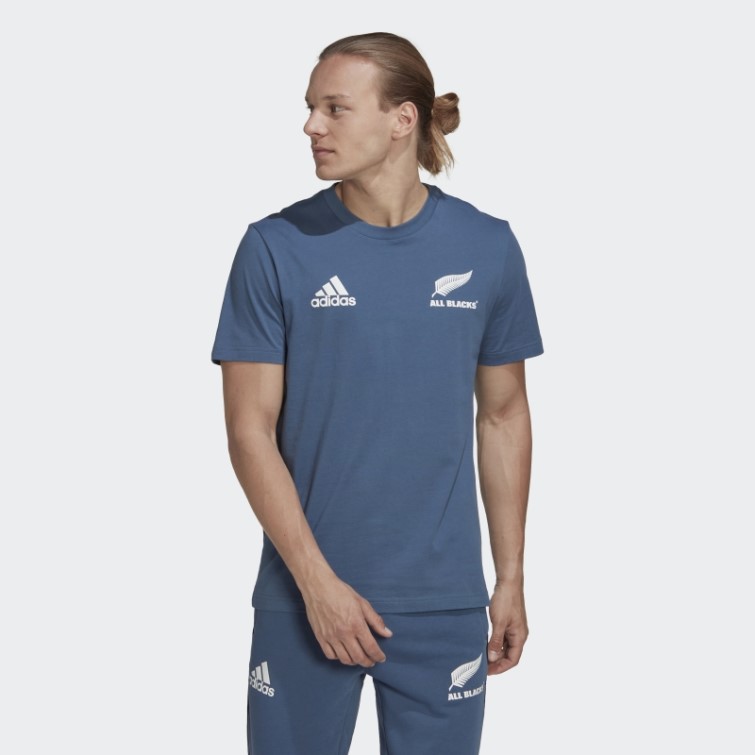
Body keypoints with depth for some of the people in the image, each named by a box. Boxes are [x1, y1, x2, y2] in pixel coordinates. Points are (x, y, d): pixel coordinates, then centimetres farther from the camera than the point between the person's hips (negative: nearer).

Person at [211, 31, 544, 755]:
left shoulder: (486, 248, -1)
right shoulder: (277, 248, -6)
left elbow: (502, 416, 7)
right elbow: (251, 432, -6)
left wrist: (510, 579, 7)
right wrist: (319, 583, -12)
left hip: (443, 604, 1)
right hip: (306, 597, -1)